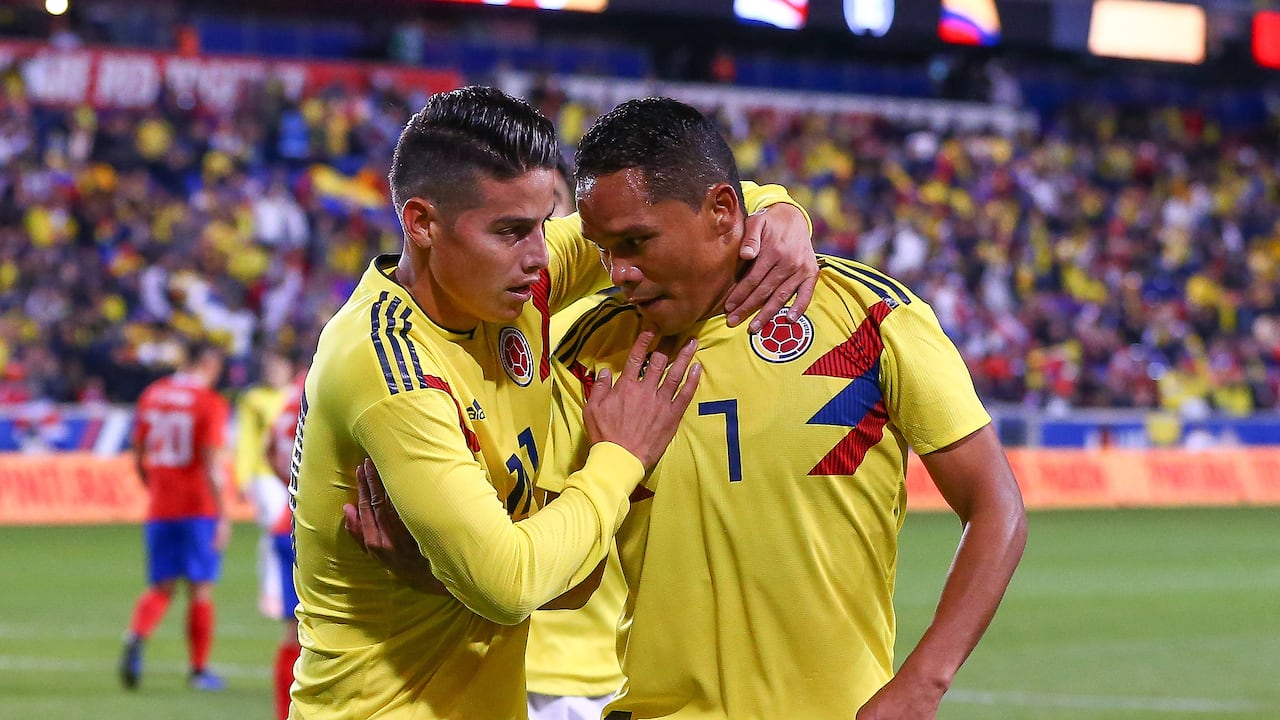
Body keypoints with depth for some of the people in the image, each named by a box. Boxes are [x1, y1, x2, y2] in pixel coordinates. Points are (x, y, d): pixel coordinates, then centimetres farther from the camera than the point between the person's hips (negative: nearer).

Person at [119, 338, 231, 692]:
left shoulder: (151, 396, 7)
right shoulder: (210, 403, -10)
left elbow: (138, 458, 12)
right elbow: (211, 464, -16)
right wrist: (223, 515, -13)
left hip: (160, 507, 4)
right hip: (199, 508, -4)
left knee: (161, 587, 9)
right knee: (200, 588, 4)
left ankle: (136, 637, -19)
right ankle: (199, 669, 9)